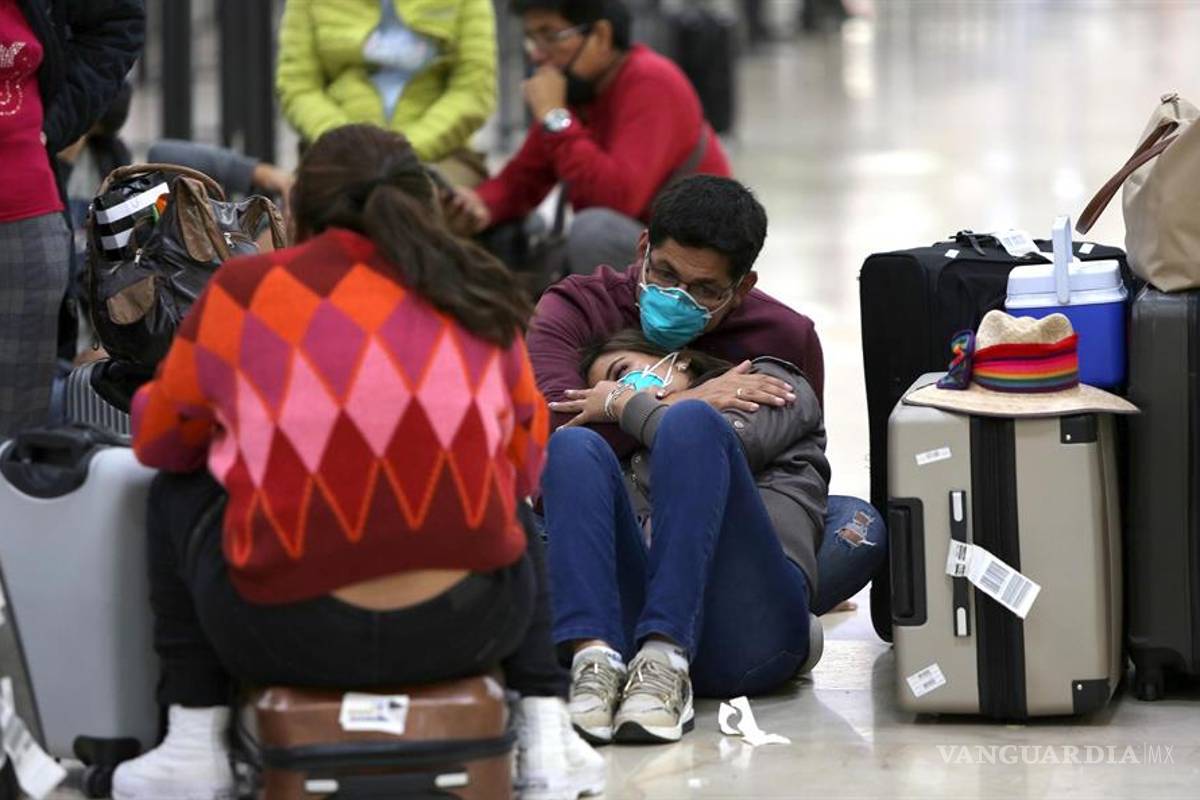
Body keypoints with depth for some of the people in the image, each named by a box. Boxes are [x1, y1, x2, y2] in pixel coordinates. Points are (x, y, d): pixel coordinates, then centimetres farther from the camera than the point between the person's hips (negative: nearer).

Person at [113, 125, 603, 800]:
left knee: (179, 492, 27)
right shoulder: (480, 299, 7)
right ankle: (546, 735, 23)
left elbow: (159, 439, 18)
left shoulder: (240, 292, 2)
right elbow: (526, 465, 20)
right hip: (469, 633, 2)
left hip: (289, 637, -2)